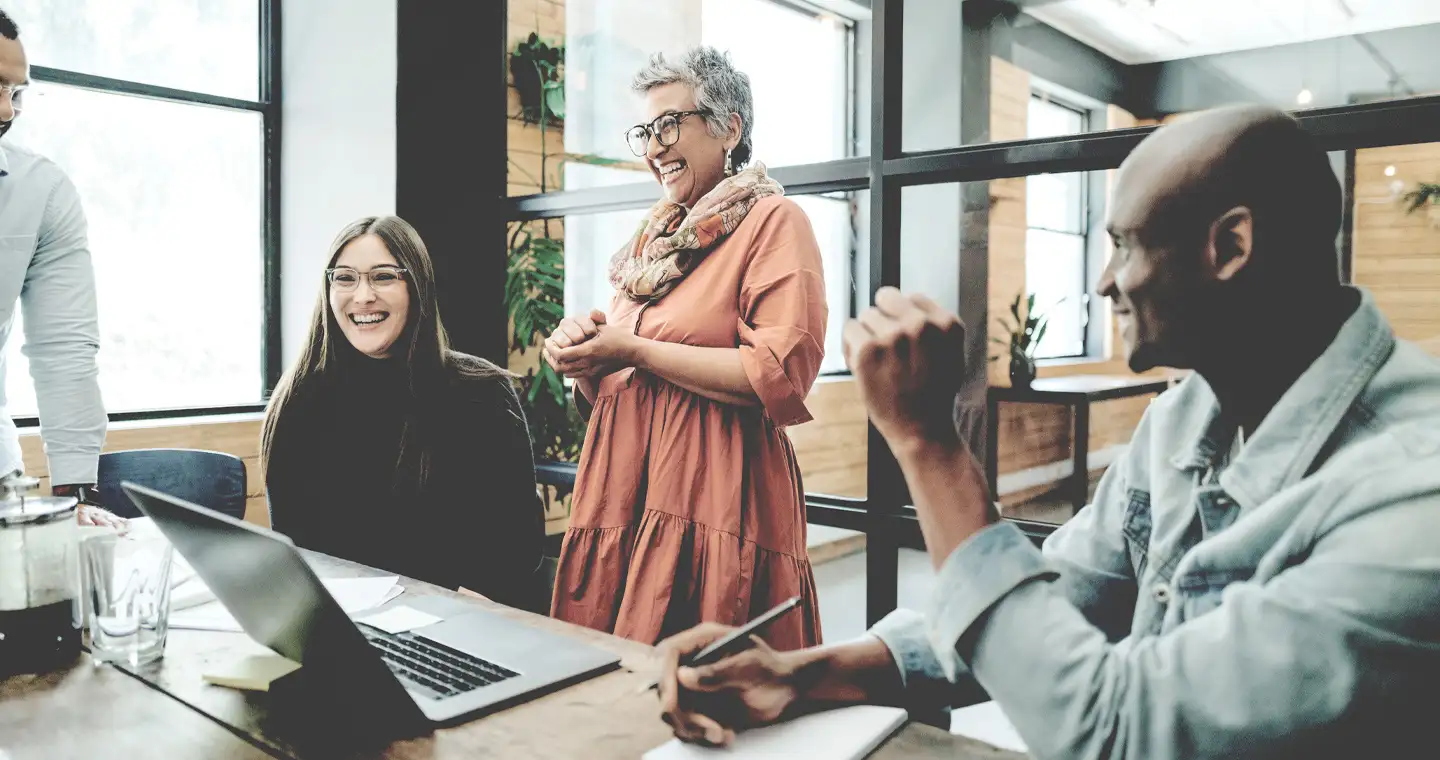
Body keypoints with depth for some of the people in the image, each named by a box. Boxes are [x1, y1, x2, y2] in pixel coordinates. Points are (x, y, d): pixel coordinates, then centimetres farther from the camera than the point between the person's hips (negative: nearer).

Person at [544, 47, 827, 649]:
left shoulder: (773, 221, -3)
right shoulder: (653, 236, 19)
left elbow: (781, 375, -17)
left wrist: (635, 352, -11)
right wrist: (584, 355, 1)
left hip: (715, 502, -7)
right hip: (624, 489, 7)